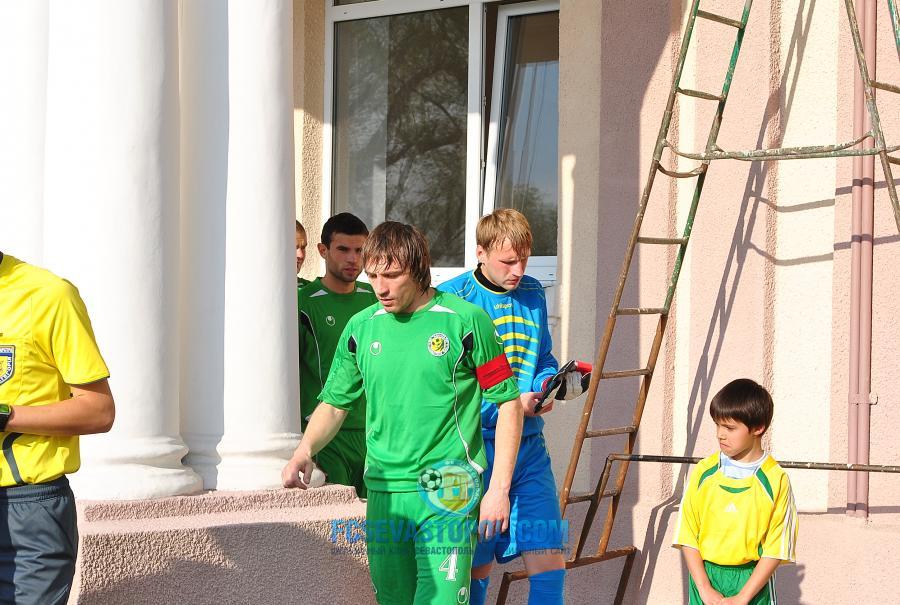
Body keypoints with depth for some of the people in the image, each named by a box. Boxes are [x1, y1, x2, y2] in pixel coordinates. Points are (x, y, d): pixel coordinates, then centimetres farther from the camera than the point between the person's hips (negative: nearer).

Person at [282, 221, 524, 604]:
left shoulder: (466, 321, -4)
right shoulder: (361, 327, 9)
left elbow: (508, 403, 0)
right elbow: (334, 403, 18)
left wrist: (499, 489, -5)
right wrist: (304, 450, -2)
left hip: (448, 497, -4)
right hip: (383, 496, 5)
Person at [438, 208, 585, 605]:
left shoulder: (532, 294, 11)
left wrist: (553, 382, -2)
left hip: (529, 446, 5)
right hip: (478, 448, -5)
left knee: (549, 557, -3)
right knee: (477, 565, 3)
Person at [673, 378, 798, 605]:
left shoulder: (775, 480, -6)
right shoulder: (703, 473, 2)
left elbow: (776, 549, -6)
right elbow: (687, 536, 2)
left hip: (753, 583, -2)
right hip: (705, 578, 2)